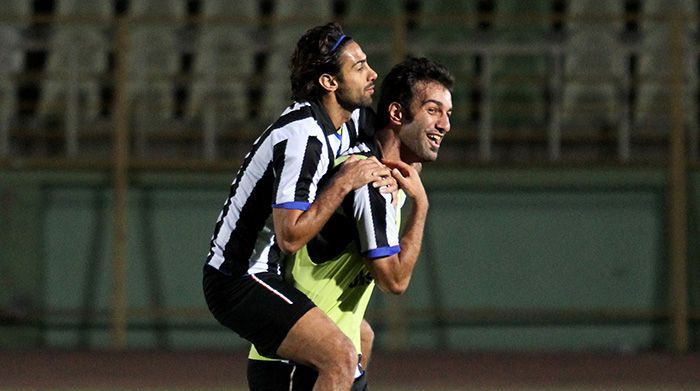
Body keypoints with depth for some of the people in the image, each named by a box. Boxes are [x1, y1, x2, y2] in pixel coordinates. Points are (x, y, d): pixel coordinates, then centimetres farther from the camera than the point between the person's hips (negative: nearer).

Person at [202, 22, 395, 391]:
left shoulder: (350, 120, 4)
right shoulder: (303, 137, -24)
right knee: (341, 357, -24)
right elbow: (290, 237, -28)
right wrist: (345, 183, -24)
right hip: (239, 281, -11)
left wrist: (386, 173, 2)